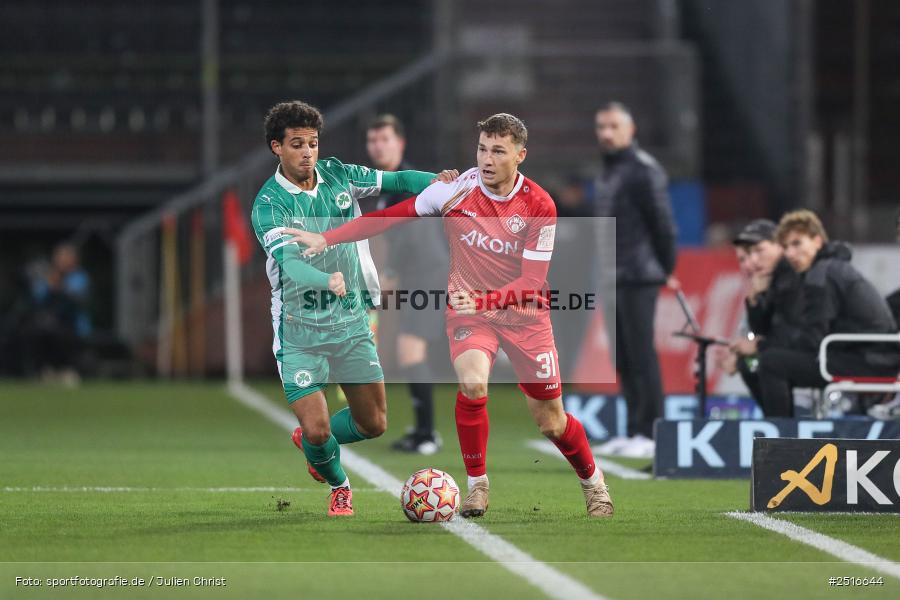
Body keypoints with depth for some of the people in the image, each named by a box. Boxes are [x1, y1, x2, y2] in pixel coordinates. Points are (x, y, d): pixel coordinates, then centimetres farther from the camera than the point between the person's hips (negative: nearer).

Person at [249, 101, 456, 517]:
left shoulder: (337, 177, 0)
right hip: (300, 331, -5)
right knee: (317, 429, -14)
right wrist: (326, 280, -49)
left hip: (351, 322, 5)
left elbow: (397, 181, 5)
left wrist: (439, 182, -16)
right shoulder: (268, 205, -15)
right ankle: (338, 486, 19)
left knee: (373, 424, 8)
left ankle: (311, 440, 39)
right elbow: (287, 260, -29)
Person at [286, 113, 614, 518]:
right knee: (472, 383, -30)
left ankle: (593, 482, 34)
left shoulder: (539, 206, -15)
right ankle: (477, 485, -11)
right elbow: (393, 215, -6)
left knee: (551, 422, 4)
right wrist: (327, 239, -14)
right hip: (469, 308, 0)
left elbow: (532, 281, -18)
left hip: (524, 313, 0)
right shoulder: (457, 188, -13)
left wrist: (482, 300, -34)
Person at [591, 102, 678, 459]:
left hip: (638, 278, -9)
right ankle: (634, 432, 13)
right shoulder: (607, 172, 18)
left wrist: (667, 271, -8)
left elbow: (663, 222, -12)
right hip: (614, 279, 9)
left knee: (641, 355, -9)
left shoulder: (643, 170, -10)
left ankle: (649, 434, -8)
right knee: (623, 359, 9)